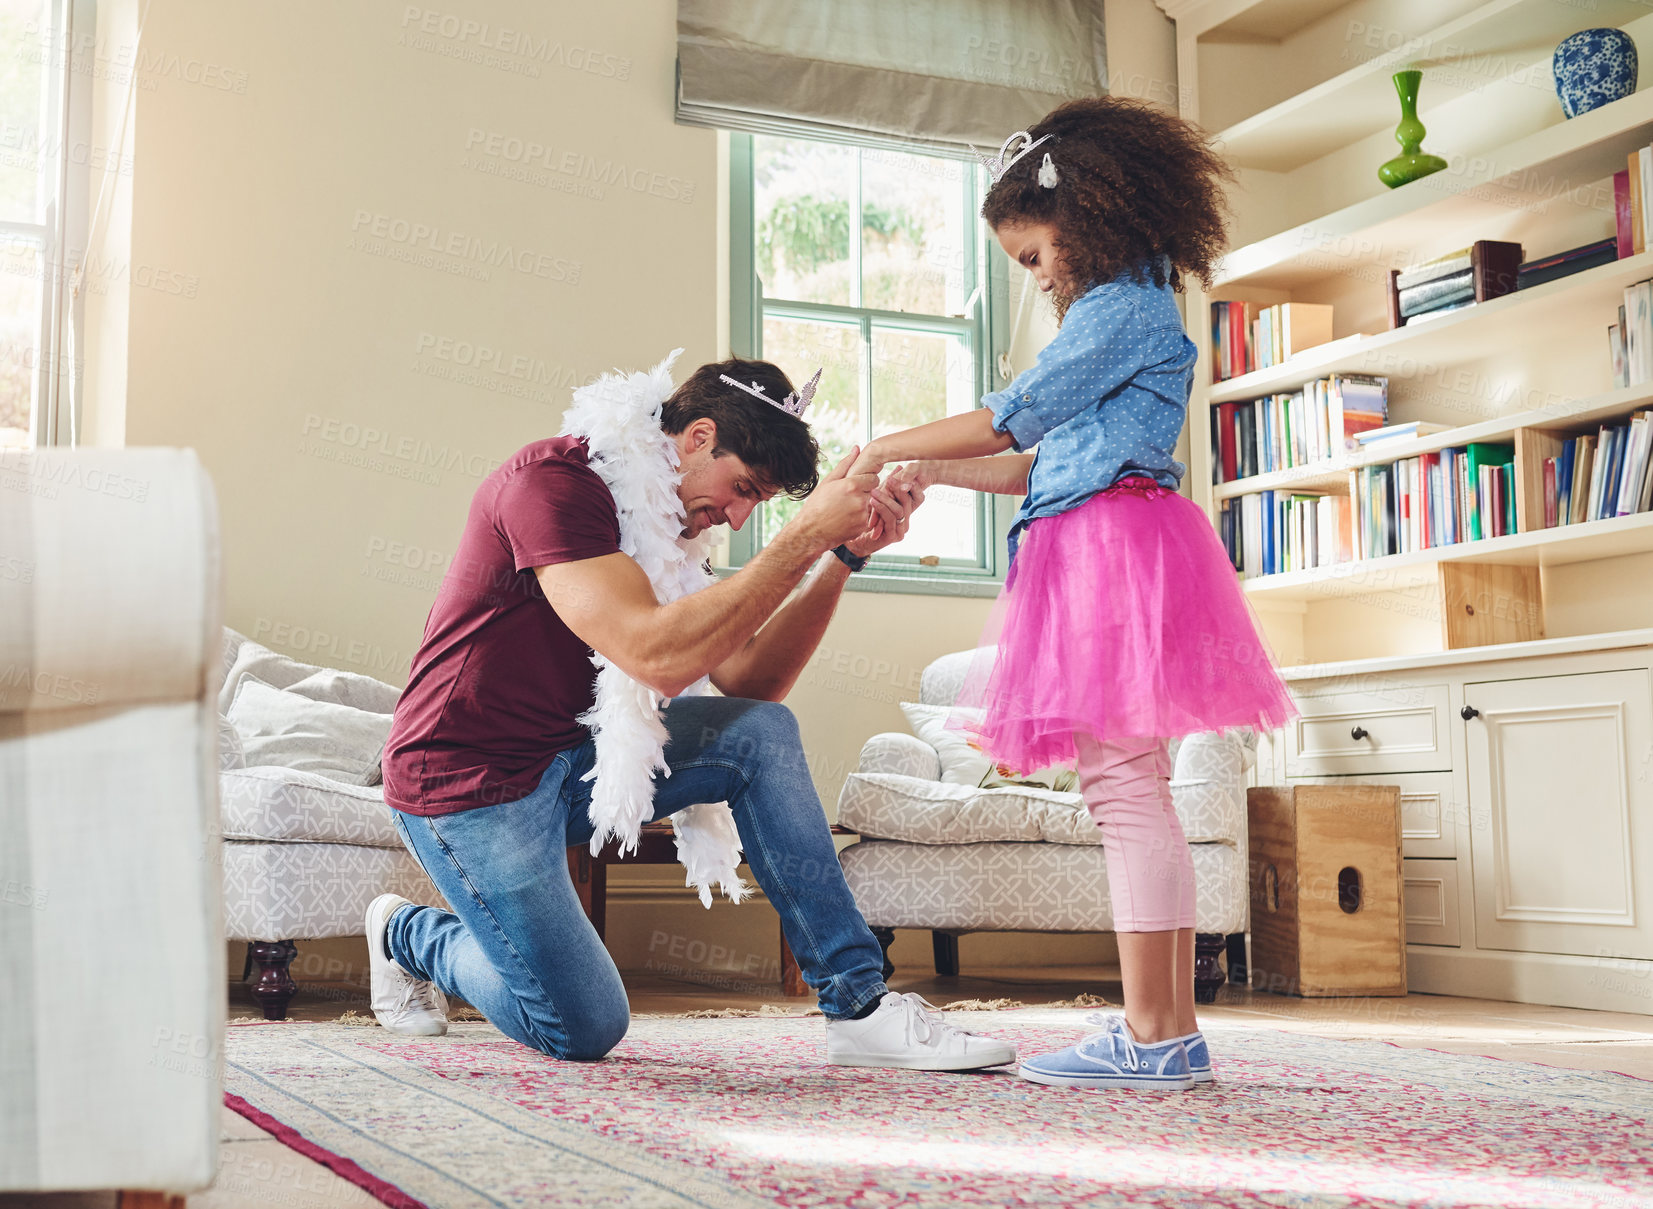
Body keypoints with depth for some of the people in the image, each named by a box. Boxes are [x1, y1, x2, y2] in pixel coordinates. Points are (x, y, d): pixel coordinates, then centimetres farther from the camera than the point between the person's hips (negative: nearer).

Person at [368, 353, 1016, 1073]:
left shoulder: (666, 518, 6)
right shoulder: (554, 481, -22)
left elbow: (748, 682, 1)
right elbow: (658, 657, -34)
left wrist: (845, 555, -7)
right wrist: (804, 537, -30)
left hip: (571, 758, 8)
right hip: (470, 785, -8)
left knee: (762, 733, -8)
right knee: (583, 1030, -8)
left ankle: (859, 1005, -6)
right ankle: (410, 937, 21)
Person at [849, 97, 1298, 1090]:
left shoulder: (1120, 307, -5)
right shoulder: (1133, 312, 27)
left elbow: (1014, 418, -6)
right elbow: (1048, 462, 25)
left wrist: (888, 448, 4)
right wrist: (934, 474, 21)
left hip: (1115, 544, -11)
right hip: (1102, 551, 11)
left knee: (1126, 787, -13)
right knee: (1136, 794, 7)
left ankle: (1152, 1035, -12)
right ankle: (1172, 1030, 9)